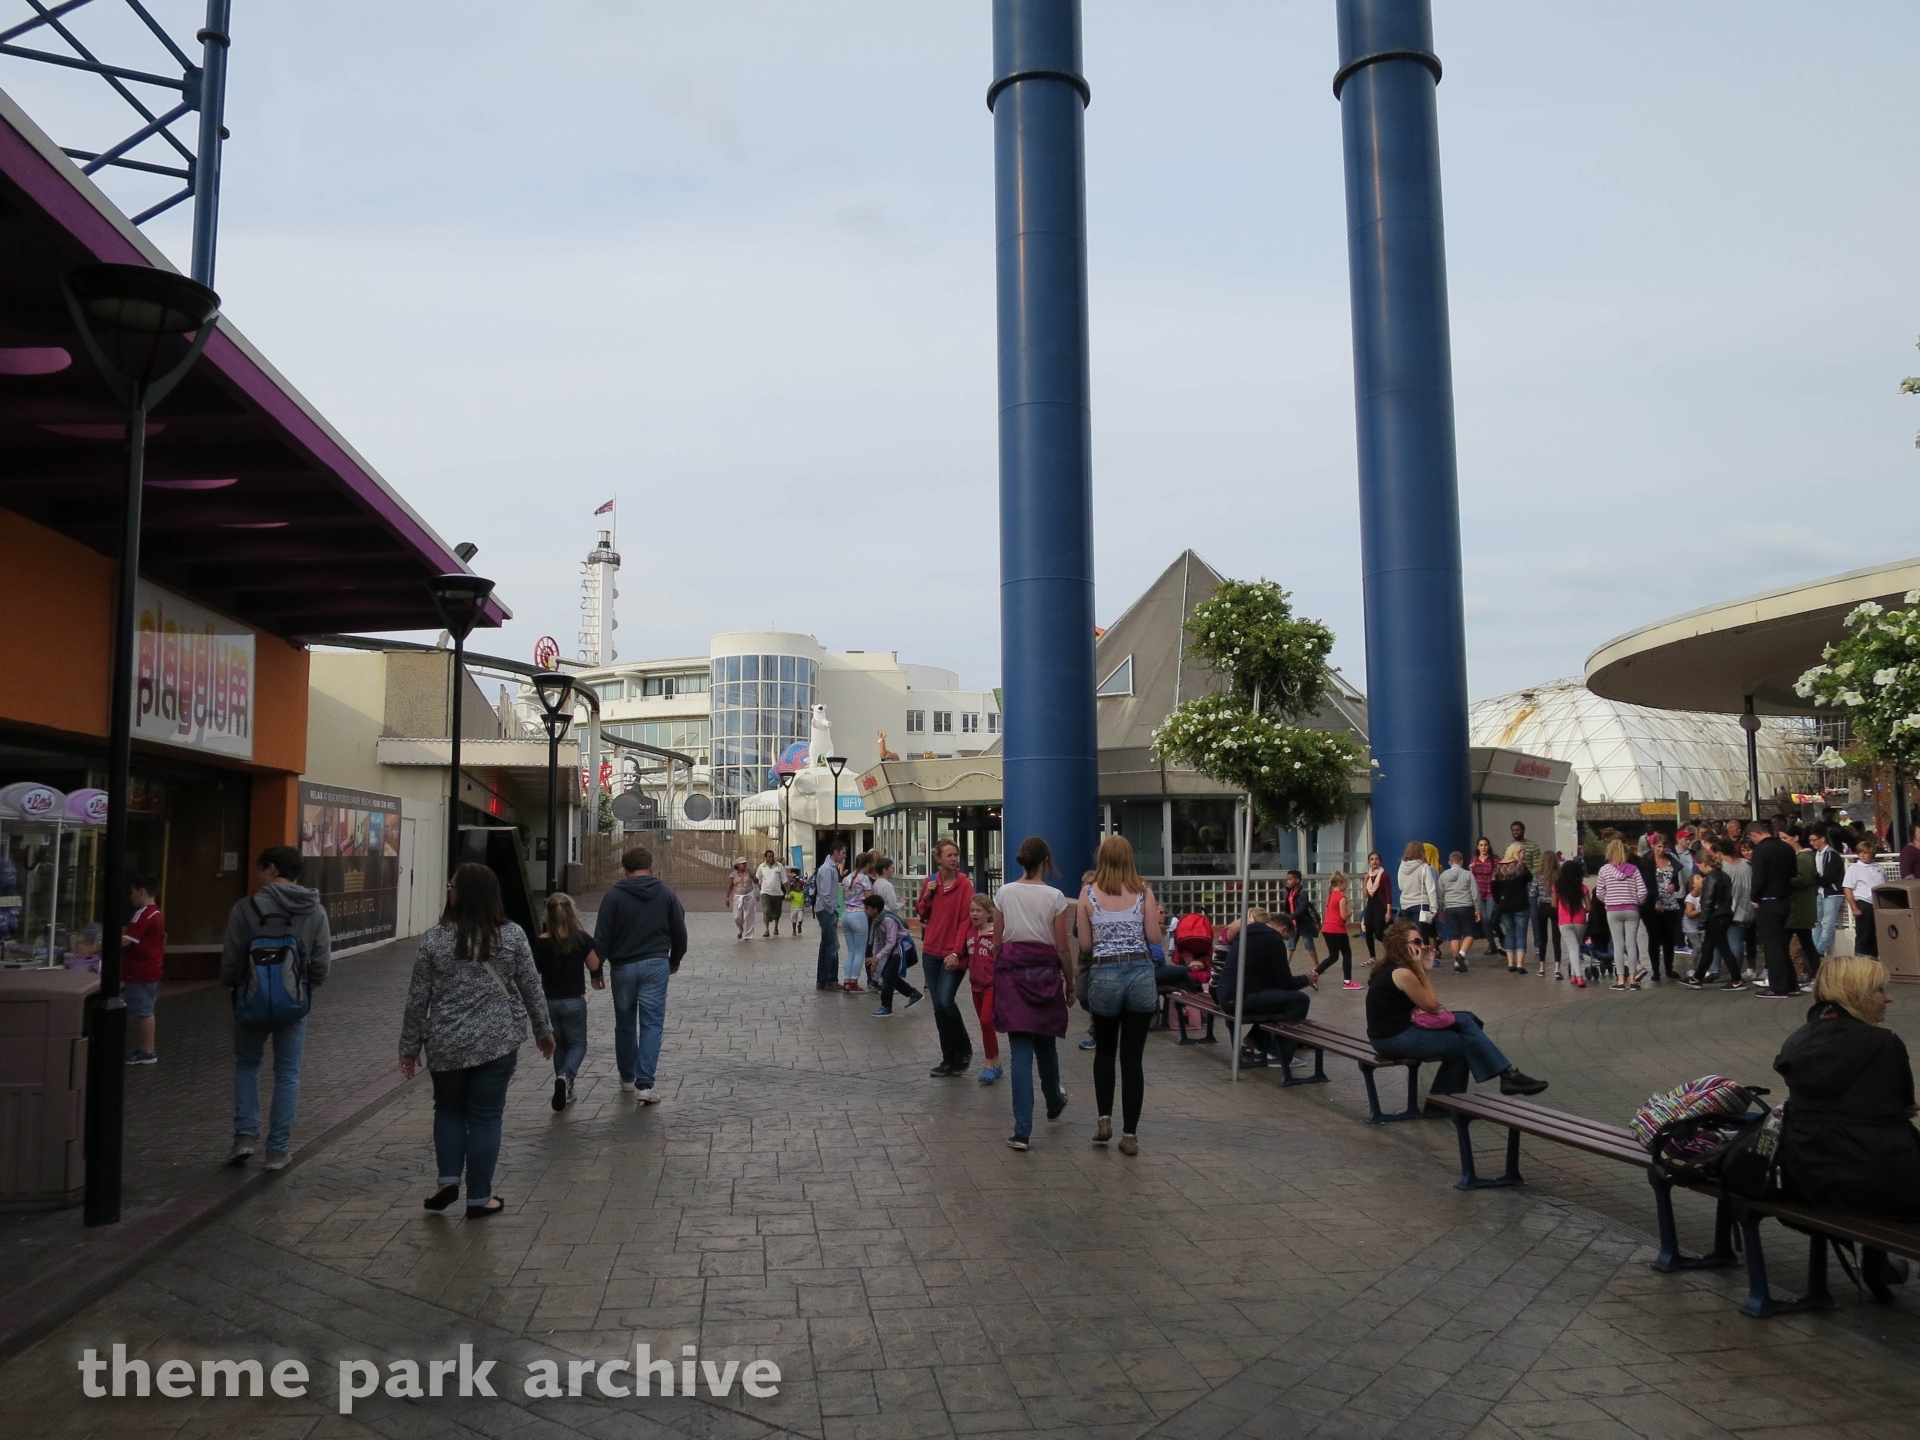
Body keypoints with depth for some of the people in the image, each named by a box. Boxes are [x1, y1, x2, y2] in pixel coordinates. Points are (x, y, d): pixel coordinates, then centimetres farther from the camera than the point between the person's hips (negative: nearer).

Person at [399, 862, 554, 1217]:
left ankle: (448, 1179, 12)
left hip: (447, 1044, 0)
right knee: (485, 1116, 9)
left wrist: (409, 1046, 7)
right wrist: (543, 1030, 12)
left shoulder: (434, 940, -8)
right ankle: (479, 1198, 14)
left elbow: (418, 998, -3)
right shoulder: (512, 935, -6)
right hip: (498, 1041, 0)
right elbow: (531, 987, 0)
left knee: (448, 1108, 22)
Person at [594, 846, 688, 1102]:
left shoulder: (614, 896, -5)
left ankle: (627, 1079, 28)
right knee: (651, 1024, 0)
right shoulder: (666, 893, 1)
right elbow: (680, 932, 6)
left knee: (625, 1024, 15)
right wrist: (675, 961, 21)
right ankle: (644, 1085, -10)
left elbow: (602, 937, -7)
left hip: (622, 966, 0)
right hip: (656, 965, 0)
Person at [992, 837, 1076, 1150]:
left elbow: (996, 943, 4)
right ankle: (1054, 1101, 46)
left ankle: (1022, 1130, -5)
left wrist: (996, 976, 15)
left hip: (1012, 971, 1)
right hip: (1045, 971, -1)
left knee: (1020, 1051, 0)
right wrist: (1070, 984, 7)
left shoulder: (1004, 894, 0)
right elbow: (1063, 948, -4)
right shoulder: (1055, 897, -6)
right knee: (1046, 1043, 21)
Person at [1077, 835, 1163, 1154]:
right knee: (1132, 1057, 4)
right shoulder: (1143, 891, -1)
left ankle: (1104, 1119, 11)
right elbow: (1155, 938, 0)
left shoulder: (1089, 893, 0)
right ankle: (1130, 1135, 6)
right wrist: (1161, 926, 21)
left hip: (1103, 975, 0)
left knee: (1104, 1051, 20)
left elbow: (1084, 941, 3)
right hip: (1140, 974, 0)